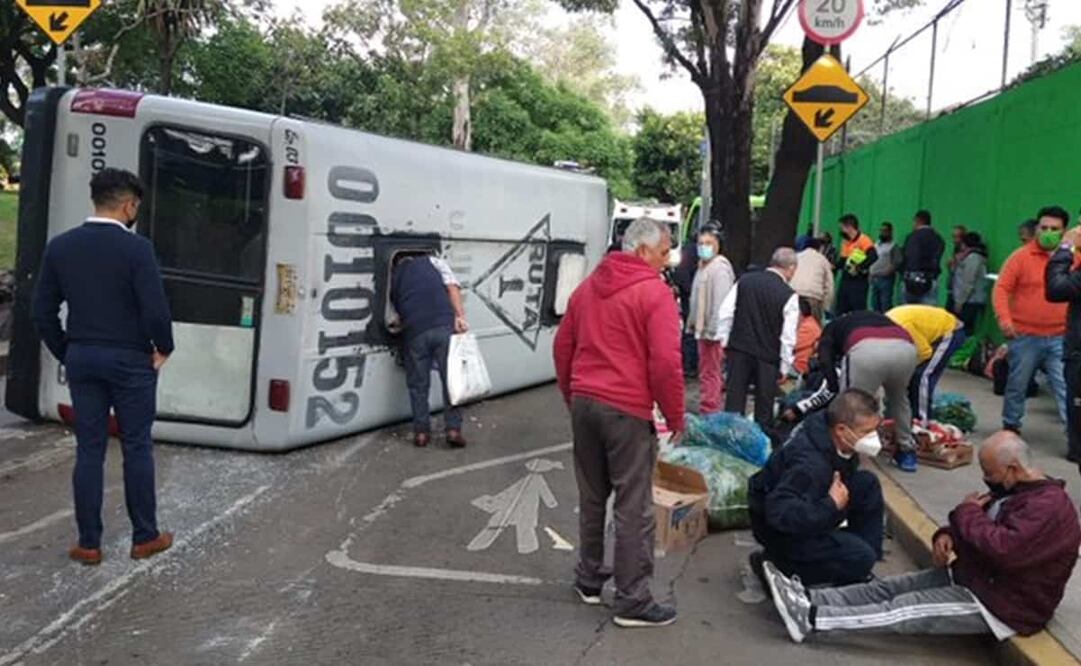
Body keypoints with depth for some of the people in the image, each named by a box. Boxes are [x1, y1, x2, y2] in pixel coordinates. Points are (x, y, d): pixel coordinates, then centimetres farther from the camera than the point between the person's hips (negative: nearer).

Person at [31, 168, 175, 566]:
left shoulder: (60, 246, 2)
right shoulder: (136, 248, -14)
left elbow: (42, 312, 3)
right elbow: (156, 310, -19)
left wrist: (65, 355, 13)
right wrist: (163, 348, -1)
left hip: (82, 358, 4)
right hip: (130, 360, -4)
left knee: (89, 451, 9)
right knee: (137, 449, 7)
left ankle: (88, 543, 15)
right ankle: (145, 537, 17)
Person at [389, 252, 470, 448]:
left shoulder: (393, 278, 25)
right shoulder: (432, 261, 21)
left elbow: (394, 319, 18)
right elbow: (452, 285, 4)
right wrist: (460, 315, -3)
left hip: (415, 332, 1)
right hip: (444, 326, -1)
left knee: (418, 384, 13)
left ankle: (421, 432, 16)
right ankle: (453, 429, 3)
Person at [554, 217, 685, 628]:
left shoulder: (589, 287, 12)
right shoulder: (655, 293, -10)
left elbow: (563, 347, 15)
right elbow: (665, 362, -17)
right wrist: (675, 417, -5)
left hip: (584, 404, 7)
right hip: (627, 410, -7)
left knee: (591, 498, 19)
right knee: (633, 508, 2)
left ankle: (589, 579, 31)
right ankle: (632, 601, 8)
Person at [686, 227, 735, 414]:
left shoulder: (719, 269, -16)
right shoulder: (703, 267, 16)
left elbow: (721, 302, -22)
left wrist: (713, 331, -23)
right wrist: (693, 322, 20)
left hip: (712, 331, -11)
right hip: (702, 329, 11)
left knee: (709, 374, -7)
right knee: (708, 374, 17)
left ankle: (708, 413, -3)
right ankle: (711, 412, 27)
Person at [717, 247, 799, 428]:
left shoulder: (745, 281, -1)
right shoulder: (789, 296, -11)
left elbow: (726, 311, 0)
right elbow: (788, 336, -9)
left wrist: (724, 340, 9)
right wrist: (784, 367, -1)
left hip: (738, 349, 3)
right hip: (767, 356, -3)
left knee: (734, 398, 8)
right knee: (764, 406, 10)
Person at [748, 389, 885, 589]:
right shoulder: (810, 463, -36)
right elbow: (780, 513, -42)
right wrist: (832, 505, -33)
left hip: (807, 508, 9)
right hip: (780, 529, -9)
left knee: (868, 484, -3)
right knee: (860, 558, -21)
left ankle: (862, 571, 6)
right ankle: (775, 565, -4)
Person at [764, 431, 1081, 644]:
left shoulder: (1050, 507, -23)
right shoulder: (1010, 488, 10)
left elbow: (1003, 549, -36)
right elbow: (976, 525, 19)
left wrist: (968, 512, -19)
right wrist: (949, 535, -4)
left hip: (1002, 605, -10)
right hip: (972, 576, 10)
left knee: (906, 609, -19)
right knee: (889, 587, -5)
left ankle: (812, 621, -26)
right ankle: (809, 599, -13)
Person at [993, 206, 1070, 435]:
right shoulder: (1021, 256, -3)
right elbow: (1002, 288, -5)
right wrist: (1004, 318, -17)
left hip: (1060, 338, 1)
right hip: (1025, 337, -1)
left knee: (1067, 387, -6)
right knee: (1017, 385, 12)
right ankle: (1011, 426, 30)